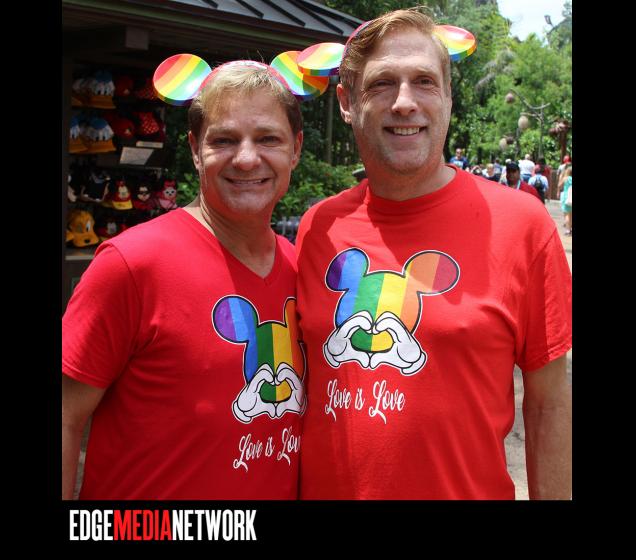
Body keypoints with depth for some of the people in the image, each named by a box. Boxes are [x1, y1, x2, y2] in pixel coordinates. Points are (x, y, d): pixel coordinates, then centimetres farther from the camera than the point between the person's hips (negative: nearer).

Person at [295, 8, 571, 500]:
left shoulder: (520, 222, -12)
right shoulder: (318, 226, -3)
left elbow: (548, 402, -7)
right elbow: (300, 378, 7)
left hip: (468, 488, -2)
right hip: (323, 487, 3)